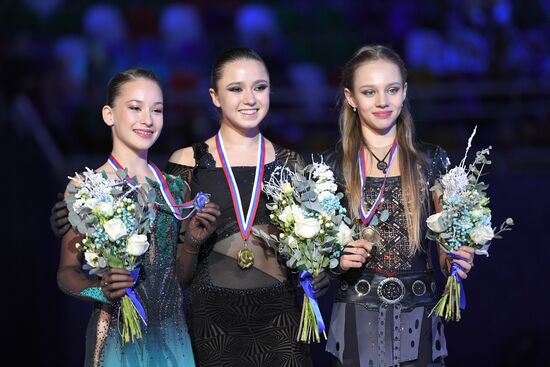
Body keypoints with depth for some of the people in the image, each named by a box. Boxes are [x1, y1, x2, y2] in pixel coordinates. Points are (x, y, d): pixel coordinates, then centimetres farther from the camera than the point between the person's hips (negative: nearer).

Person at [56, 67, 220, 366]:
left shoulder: (176, 188, 6)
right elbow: (67, 272, -7)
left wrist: (193, 240, -3)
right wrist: (102, 289, -25)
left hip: (172, 336, 5)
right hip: (116, 337, -4)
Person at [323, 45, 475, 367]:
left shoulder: (433, 161, 1)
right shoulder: (332, 167, 1)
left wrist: (454, 261, -14)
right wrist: (337, 261, -12)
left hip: (418, 319, 0)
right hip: (355, 323, 0)